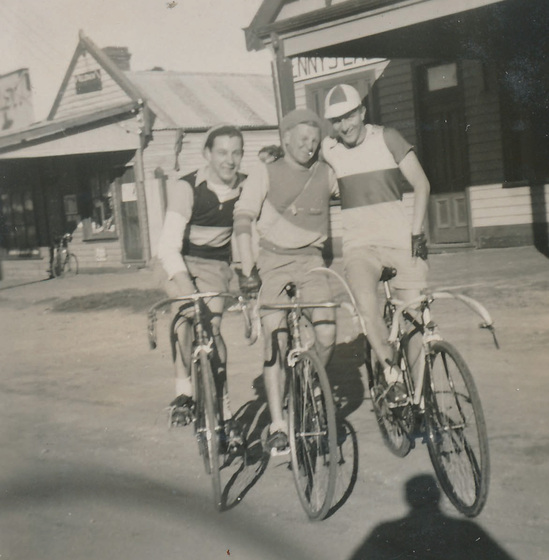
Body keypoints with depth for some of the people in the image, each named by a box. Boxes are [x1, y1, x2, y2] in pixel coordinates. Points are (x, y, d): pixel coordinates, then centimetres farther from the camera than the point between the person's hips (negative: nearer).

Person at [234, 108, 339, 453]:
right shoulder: (265, 174, -1)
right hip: (272, 260, -2)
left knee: (327, 334, -14)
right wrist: (248, 266, -21)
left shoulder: (326, 175, 7)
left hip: (310, 259, 2)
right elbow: (243, 219, -9)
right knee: (275, 341, -12)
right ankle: (277, 425, -5)